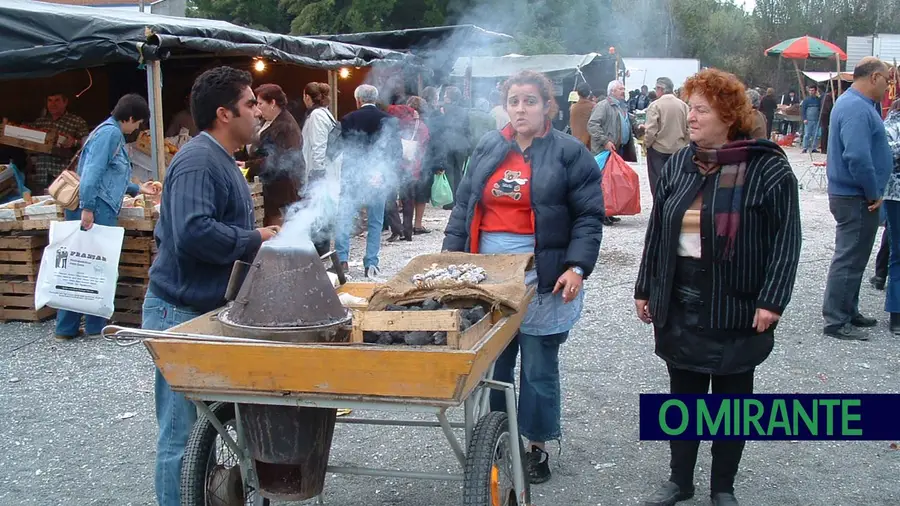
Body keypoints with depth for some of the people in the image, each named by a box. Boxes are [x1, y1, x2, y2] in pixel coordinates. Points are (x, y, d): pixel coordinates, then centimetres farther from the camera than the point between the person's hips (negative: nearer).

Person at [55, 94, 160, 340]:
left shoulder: (112, 133, 21)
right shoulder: (110, 133, -10)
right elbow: (92, 172, -20)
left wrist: (138, 189, 36)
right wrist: (87, 208, -25)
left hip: (97, 210, 10)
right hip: (97, 211, -10)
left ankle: (66, 328, 14)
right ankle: (95, 326, 9)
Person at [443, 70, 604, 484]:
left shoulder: (569, 152, -3)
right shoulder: (488, 148, 10)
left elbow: (589, 217, -5)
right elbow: (464, 206, 12)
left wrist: (577, 267, -16)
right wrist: (450, 257, 4)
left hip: (541, 277, -4)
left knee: (538, 367, 6)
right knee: (490, 362, 12)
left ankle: (537, 446, 23)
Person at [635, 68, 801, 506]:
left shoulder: (767, 166, -9)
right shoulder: (678, 165, 7)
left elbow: (786, 237, -11)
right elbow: (657, 231, 11)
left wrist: (772, 299, -18)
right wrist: (645, 288, 11)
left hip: (736, 305, -4)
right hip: (679, 303, 5)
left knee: (732, 397, 10)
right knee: (683, 393, 13)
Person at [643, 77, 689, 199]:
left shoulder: (655, 105, -14)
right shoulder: (683, 105, -2)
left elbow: (651, 131, -16)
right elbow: (689, 129, 0)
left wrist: (646, 143, 2)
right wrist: (683, 143, 15)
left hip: (658, 149, -4)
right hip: (678, 149, 4)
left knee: (658, 183, 4)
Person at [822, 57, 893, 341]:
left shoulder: (853, 103, 14)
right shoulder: (857, 109, -21)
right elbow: (858, 158, -30)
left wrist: (873, 192, 15)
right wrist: (874, 193, -18)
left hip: (851, 194, 11)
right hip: (857, 199, -11)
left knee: (853, 257, 18)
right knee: (850, 260, -3)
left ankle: (848, 312, 29)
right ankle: (836, 321, 3)